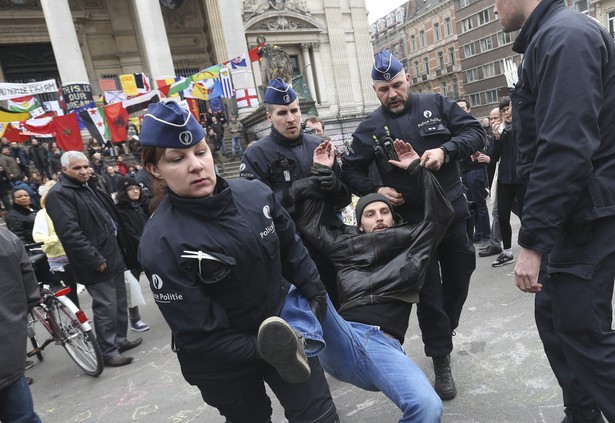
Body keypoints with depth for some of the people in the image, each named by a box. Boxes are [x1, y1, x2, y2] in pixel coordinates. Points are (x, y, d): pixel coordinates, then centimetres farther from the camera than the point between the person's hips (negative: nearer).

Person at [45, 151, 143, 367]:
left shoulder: (90, 188, 16)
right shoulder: (59, 194, -14)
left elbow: (111, 216, 24)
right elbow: (70, 234, -23)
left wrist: (121, 248, 17)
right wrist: (96, 260, -22)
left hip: (113, 255, 9)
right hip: (96, 263, -9)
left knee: (119, 303, 18)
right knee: (106, 308, -2)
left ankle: (120, 340, 32)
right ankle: (108, 352, 12)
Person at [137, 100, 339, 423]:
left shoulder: (256, 194, -13)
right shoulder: (160, 244, -25)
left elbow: (291, 248, 5)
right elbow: (198, 334, -21)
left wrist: (314, 293, 3)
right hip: (223, 363, -3)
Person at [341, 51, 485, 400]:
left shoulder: (437, 105, 0)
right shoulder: (370, 127, 1)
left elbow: (475, 132, -2)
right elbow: (352, 170, 8)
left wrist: (445, 150, -20)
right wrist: (374, 190, -10)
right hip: (411, 221, -1)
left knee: (458, 282, 16)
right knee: (428, 292, 5)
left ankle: (443, 335, 43)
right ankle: (441, 361, 21)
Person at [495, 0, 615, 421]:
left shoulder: (564, 35, -16)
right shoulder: (550, 36, 15)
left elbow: (566, 147, -26)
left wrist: (533, 241, -26)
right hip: (573, 212, 10)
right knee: (554, 314, 16)